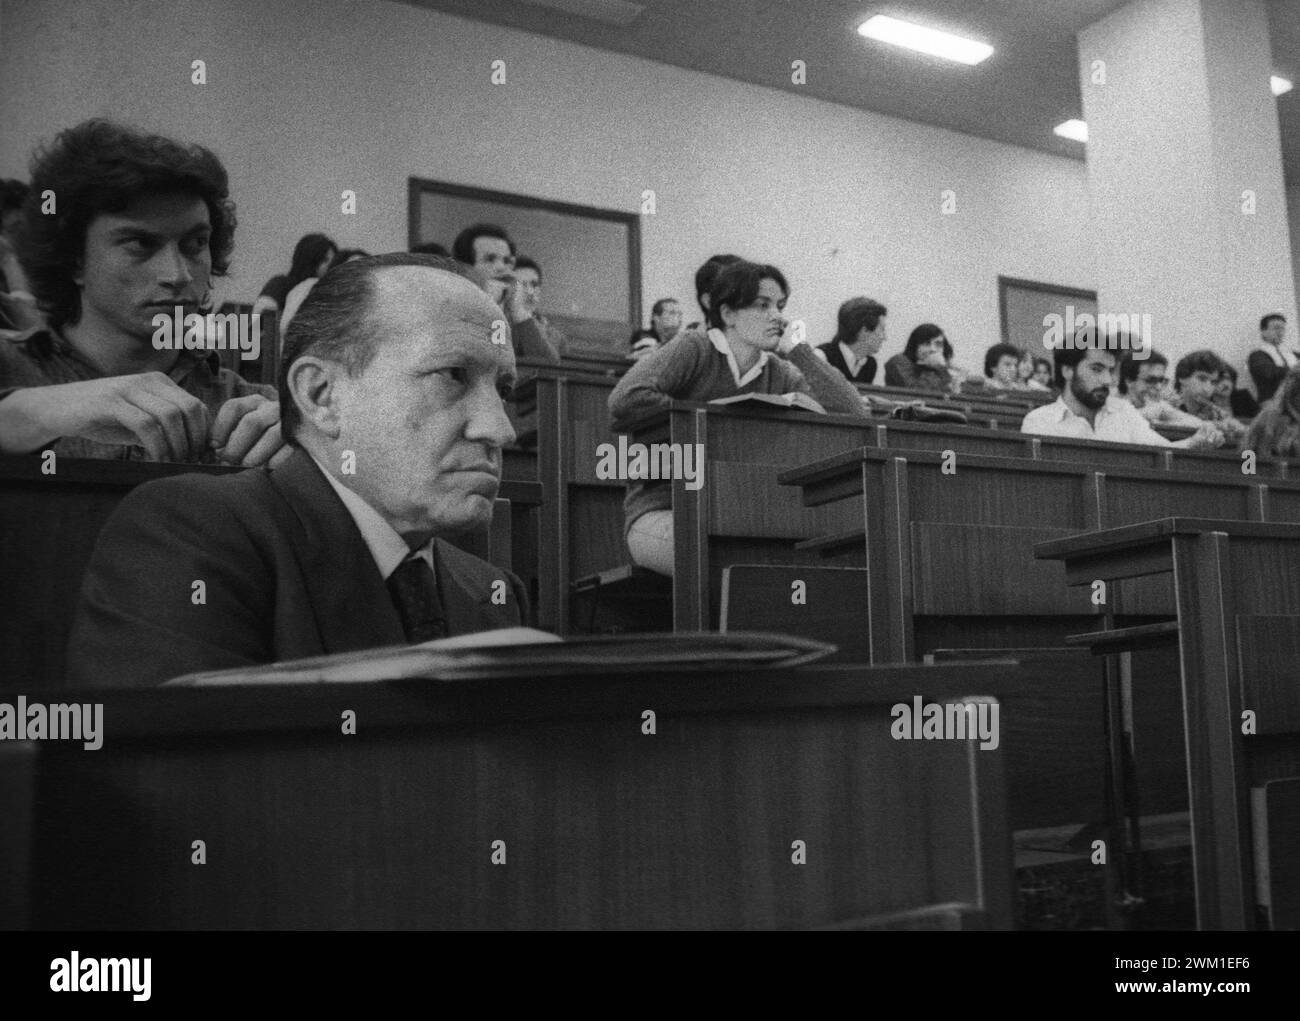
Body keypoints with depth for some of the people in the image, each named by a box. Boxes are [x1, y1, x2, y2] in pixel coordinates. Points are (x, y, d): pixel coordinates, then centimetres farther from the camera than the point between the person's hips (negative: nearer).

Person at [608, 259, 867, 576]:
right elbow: (625, 401, -22)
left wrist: (796, 349, -2)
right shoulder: (694, 350, -6)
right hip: (660, 516, -5)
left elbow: (854, 416, -3)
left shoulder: (780, 375, 9)